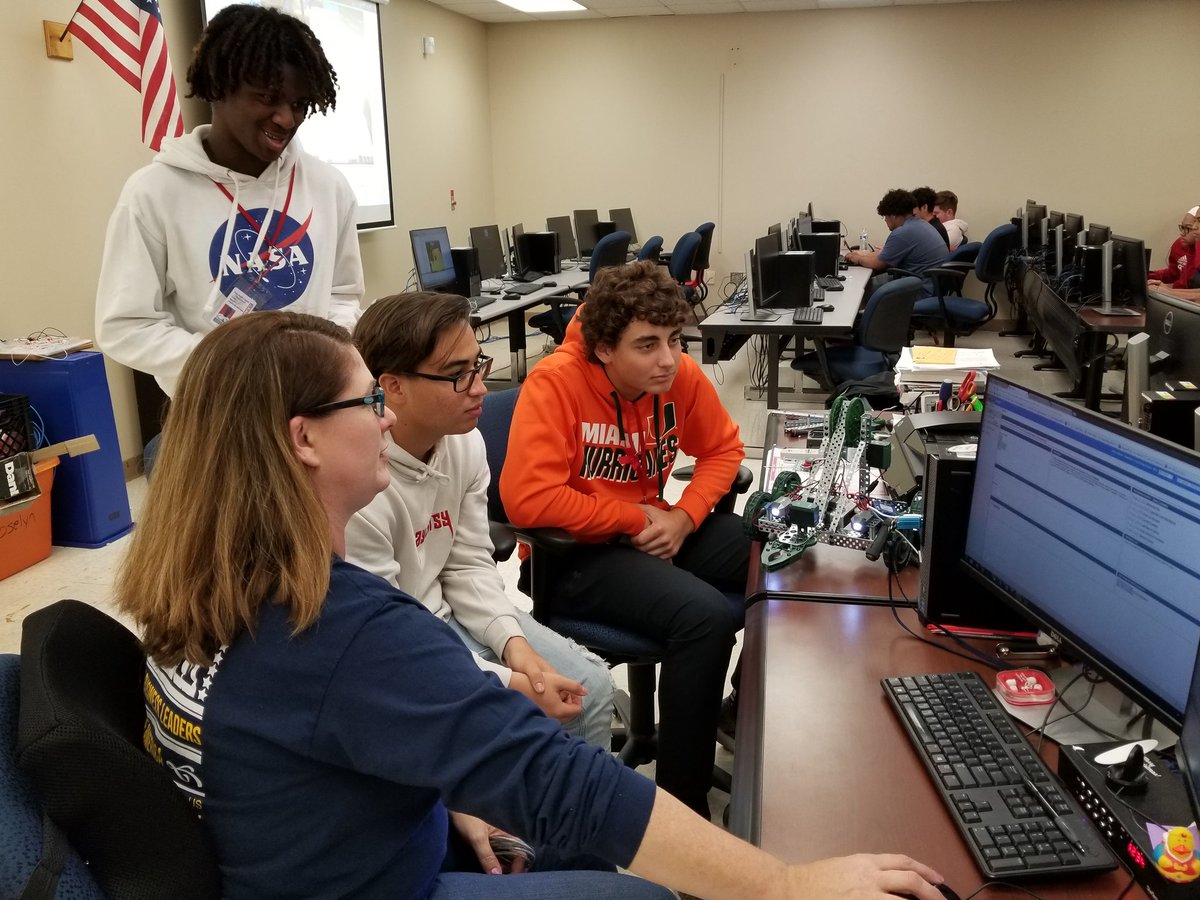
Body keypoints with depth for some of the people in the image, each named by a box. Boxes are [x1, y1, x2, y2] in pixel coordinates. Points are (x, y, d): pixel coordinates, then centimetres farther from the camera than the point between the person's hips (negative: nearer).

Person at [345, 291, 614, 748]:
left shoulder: (465, 441, -7)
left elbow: (469, 565, 2)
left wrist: (513, 641, -15)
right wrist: (511, 685, -23)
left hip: (447, 612, 7)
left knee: (590, 686, 2)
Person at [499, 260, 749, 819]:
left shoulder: (680, 374, -4)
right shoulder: (555, 382, -21)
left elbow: (723, 447, 10)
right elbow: (527, 498, -27)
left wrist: (684, 517, -9)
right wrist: (635, 518, -18)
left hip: (653, 534, 7)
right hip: (574, 553, -6)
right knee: (706, 616, -28)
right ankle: (682, 802, -10)